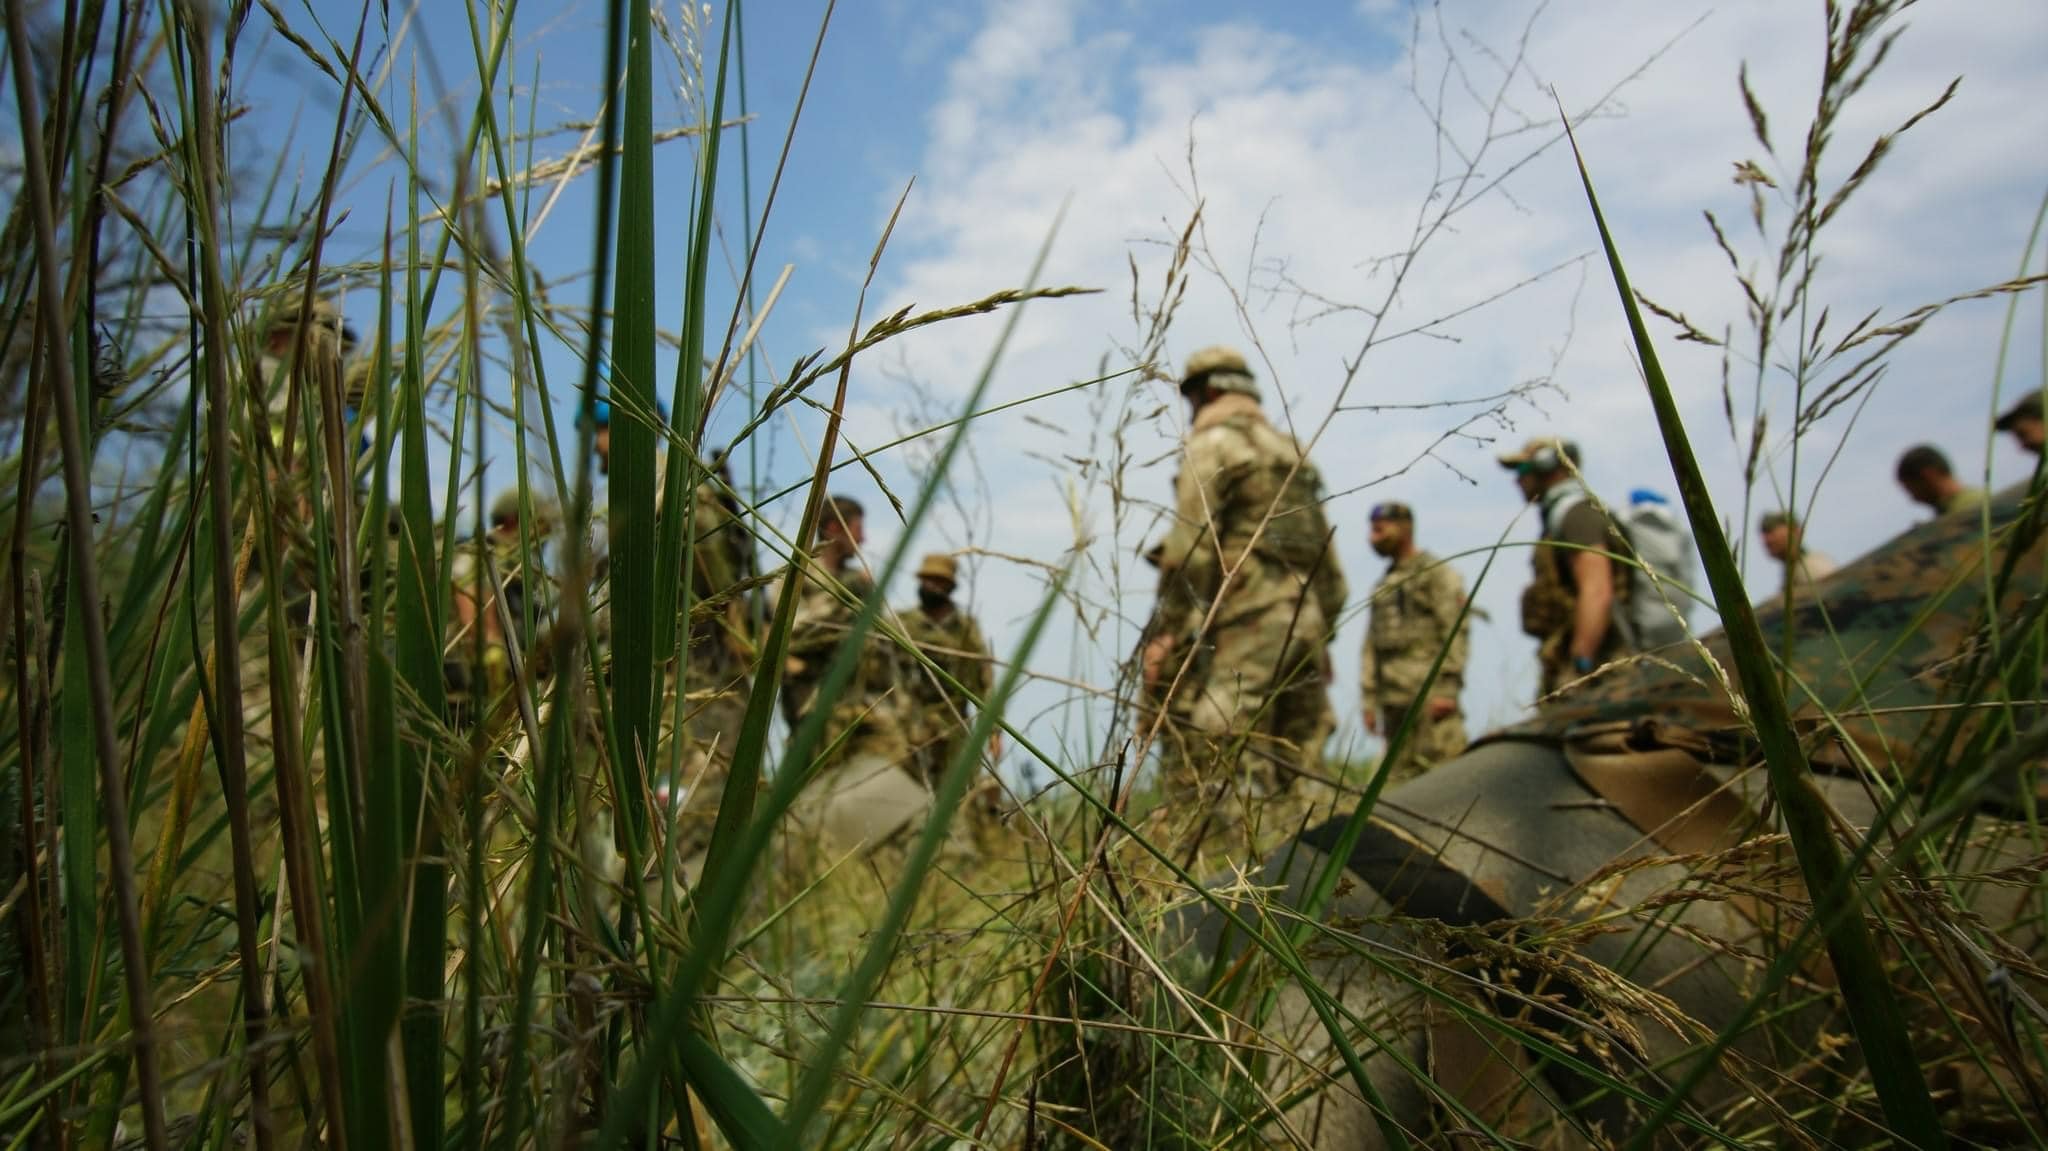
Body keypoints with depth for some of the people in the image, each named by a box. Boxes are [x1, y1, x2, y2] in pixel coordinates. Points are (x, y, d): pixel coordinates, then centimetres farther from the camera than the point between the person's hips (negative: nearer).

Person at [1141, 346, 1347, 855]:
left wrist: (1165, 632, -12)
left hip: (1243, 624, -8)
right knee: (1289, 782, 10)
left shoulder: (1214, 440, 0)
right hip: (1303, 621, 8)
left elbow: (1190, 546, -12)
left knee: (1212, 784, -12)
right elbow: (1328, 563, 23)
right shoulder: (1291, 450, 24)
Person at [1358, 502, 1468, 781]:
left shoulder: (1437, 573, 0)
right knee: (1399, 777, 5)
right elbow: (1371, 645, 20)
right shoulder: (1382, 586, 22)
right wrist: (1369, 700, 14)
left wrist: (1448, 688, -17)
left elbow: (1456, 633, -9)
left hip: (1430, 695, -7)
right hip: (1394, 700, 7)